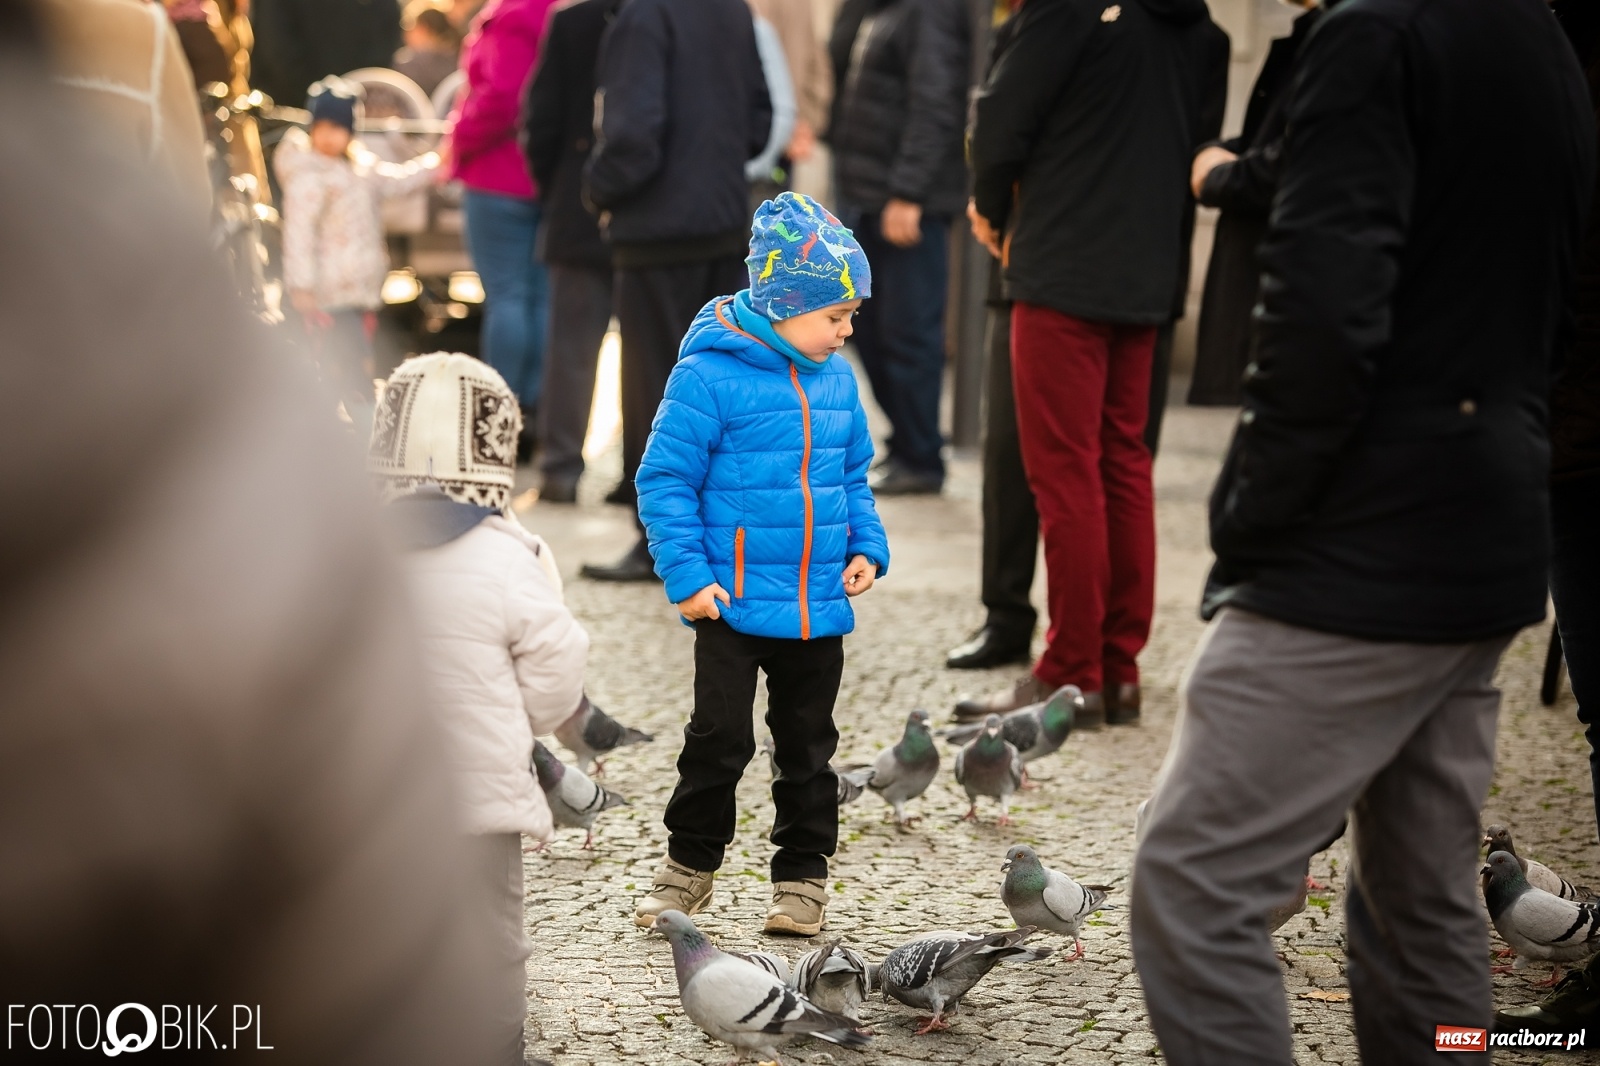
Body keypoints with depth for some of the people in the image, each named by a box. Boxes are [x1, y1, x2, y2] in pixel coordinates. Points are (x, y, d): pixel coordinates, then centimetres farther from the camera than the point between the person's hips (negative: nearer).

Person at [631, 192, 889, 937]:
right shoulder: (709, 374, -13)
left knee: (807, 746, 12)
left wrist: (866, 547, 4)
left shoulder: (836, 380, 6)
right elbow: (665, 479, -11)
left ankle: (803, 875, 24)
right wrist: (688, 575, -15)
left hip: (819, 609, 5)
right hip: (733, 602, -5)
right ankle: (690, 864, 19)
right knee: (720, 739, -1)